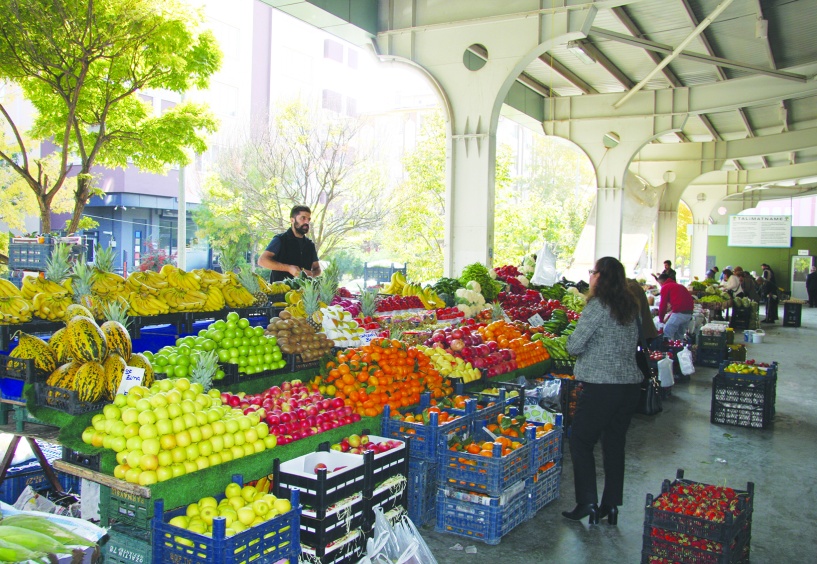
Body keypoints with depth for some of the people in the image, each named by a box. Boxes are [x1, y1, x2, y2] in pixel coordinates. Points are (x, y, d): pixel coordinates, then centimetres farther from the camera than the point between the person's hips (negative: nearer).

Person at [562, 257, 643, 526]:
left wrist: (571, 339, 7)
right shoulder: (630, 306, 8)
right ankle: (611, 505, 21)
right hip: (630, 383, 7)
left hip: (601, 386, -7)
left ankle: (587, 502, 6)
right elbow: (633, 343, 16)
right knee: (615, 444, 15)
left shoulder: (597, 306, -13)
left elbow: (574, 346, -14)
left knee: (581, 441, 7)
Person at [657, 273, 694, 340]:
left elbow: (663, 305, 0)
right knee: (679, 336, 20)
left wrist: (661, 319, 14)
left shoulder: (665, 287, 3)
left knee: (666, 335, -3)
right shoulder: (679, 286, 28)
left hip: (679, 313, -8)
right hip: (689, 313, 8)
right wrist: (669, 317, 29)